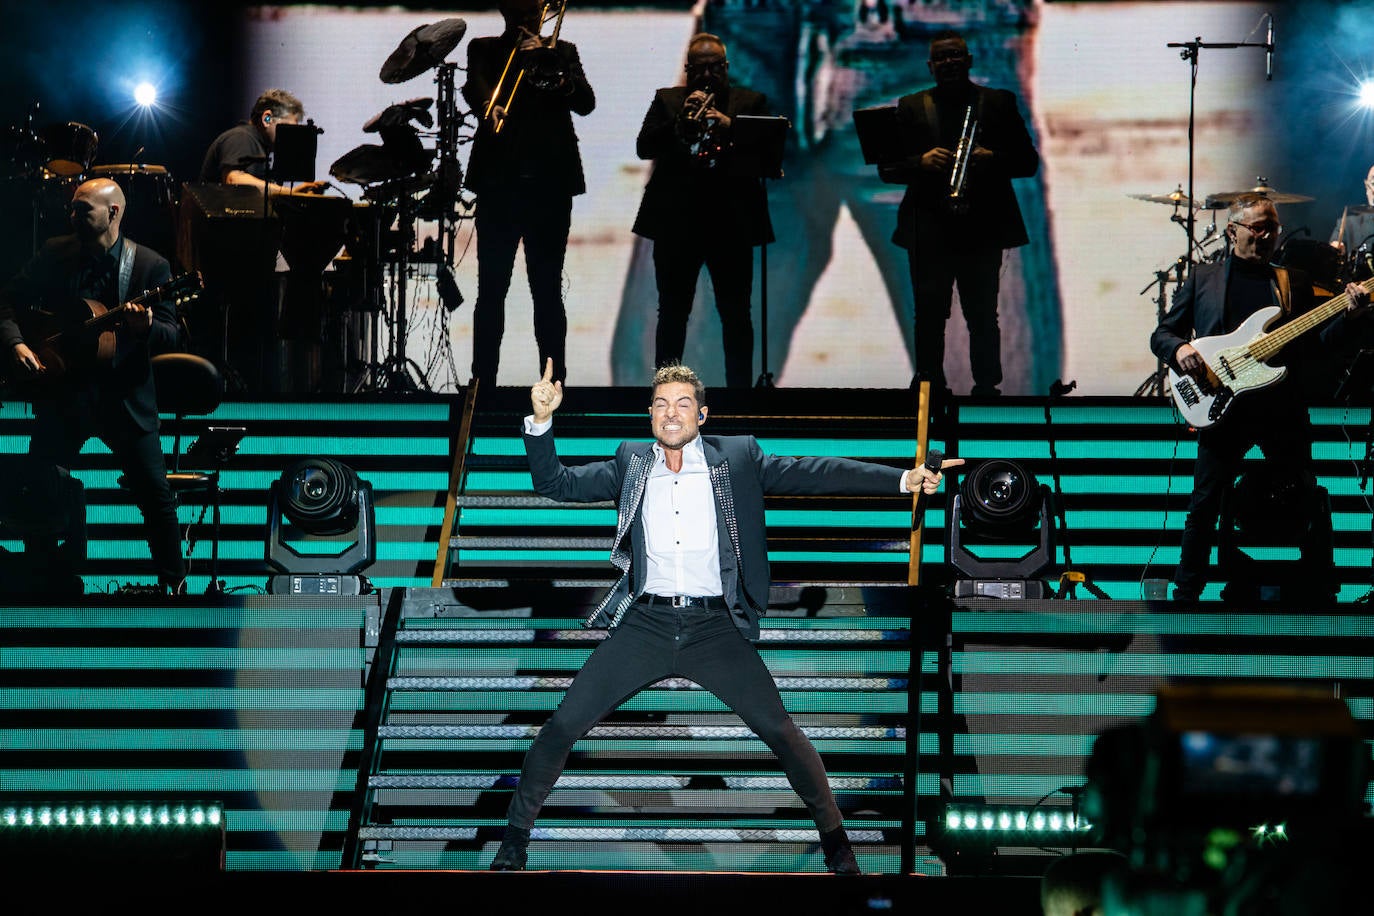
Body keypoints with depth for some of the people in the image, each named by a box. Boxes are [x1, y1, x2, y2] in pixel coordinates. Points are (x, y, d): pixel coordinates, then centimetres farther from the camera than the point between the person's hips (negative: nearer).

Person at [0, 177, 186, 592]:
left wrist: (146, 327, -31)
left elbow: (171, 339, -9)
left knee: (156, 496, -2)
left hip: (125, 397, -2)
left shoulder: (150, 266, -6)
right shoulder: (55, 254, 2)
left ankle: (176, 585, 12)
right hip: (62, 390, 2)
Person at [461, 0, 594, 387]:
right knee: (491, 290, -1)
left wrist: (548, 62, -12)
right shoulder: (484, 49, 11)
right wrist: (489, 105, -32)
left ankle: (554, 380, 4)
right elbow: (474, 86, -10)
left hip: (551, 184, 1)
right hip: (499, 181, -1)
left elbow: (586, 102, 0)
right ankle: (483, 379, 2)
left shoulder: (562, 51, 14)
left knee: (548, 290, 2)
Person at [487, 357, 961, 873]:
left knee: (780, 731, -10)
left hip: (714, 627, -1)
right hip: (645, 623, 1)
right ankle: (514, 839, 8)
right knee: (563, 726, -6)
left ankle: (835, 841, 6)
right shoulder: (630, 464, 11)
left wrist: (903, 479, -9)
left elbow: (810, 474, 1)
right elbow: (555, 483, 10)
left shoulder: (737, 459, 7)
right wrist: (541, 421, -7)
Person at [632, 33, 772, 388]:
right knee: (672, 315, 6)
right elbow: (644, 147, 0)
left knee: (736, 316, 0)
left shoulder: (750, 102, 10)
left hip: (731, 222, -1)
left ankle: (740, 385, 5)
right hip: (676, 222, 1)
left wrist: (730, 126, -17)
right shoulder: (666, 100, 12)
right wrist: (679, 121, -14)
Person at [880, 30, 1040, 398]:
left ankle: (987, 388, 4)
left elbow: (1028, 161, 6)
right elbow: (886, 169, 6)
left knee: (983, 318, -1)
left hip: (983, 229, -1)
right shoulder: (910, 107, 12)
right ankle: (930, 387, 5)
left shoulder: (999, 103, 10)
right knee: (929, 318, 0)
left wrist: (992, 159, -13)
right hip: (928, 231, 1)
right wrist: (921, 162, -13)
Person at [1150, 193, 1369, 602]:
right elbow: (1162, 334, 10)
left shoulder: (1294, 282, 13)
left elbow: (1313, 346, 6)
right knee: (1204, 507, -1)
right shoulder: (1203, 278, 10)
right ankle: (1185, 594, 9)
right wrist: (1179, 348, -12)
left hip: (1283, 410, 1)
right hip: (1222, 410, -1)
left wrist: (1348, 315, -10)